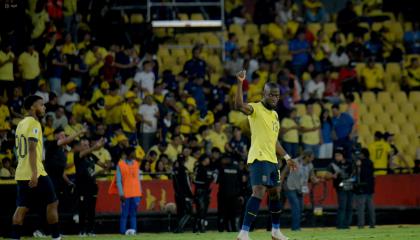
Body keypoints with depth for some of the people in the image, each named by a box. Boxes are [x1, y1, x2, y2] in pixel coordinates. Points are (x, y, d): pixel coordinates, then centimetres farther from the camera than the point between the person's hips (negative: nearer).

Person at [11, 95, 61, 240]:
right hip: (35, 173, -8)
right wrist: (34, 173, -25)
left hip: (21, 174, 8)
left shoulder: (21, 124, 18)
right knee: (53, 203, 2)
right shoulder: (34, 123, -10)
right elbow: (32, 149, -20)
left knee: (22, 208, 4)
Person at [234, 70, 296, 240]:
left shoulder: (274, 115, 17)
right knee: (259, 192, -20)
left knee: (275, 194, 17)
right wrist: (239, 83, -40)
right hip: (259, 158, -9)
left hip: (271, 159, 9)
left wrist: (286, 157, 30)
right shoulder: (256, 109, -9)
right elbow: (239, 105, -31)